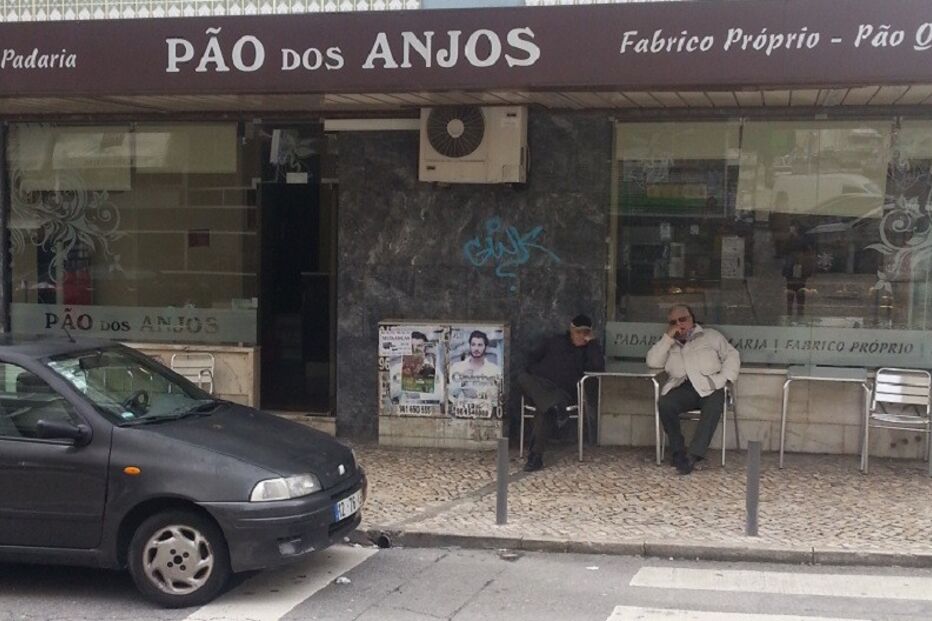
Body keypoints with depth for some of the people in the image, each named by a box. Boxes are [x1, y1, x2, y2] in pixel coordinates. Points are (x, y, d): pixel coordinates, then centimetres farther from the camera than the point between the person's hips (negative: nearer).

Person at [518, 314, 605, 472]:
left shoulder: (588, 350, 13)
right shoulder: (555, 342, 18)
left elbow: (599, 366, -8)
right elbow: (534, 358, 23)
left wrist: (592, 341, -2)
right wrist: (535, 373, 4)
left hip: (563, 392, -2)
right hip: (540, 385, 2)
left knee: (545, 412, -35)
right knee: (523, 378, -32)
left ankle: (536, 456, -33)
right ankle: (554, 405, -47)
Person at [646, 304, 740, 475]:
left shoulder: (711, 336, 19)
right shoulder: (668, 343, 23)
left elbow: (732, 356, 13)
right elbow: (652, 362, 7)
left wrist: (723, 379, -4)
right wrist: (668, 337, 1)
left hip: (709, 386, -2)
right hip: (681, 388, 2)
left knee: (714, 405, -35)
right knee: (665, 404, -31)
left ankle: (694, 454, -37)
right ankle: (678, 450, -16)